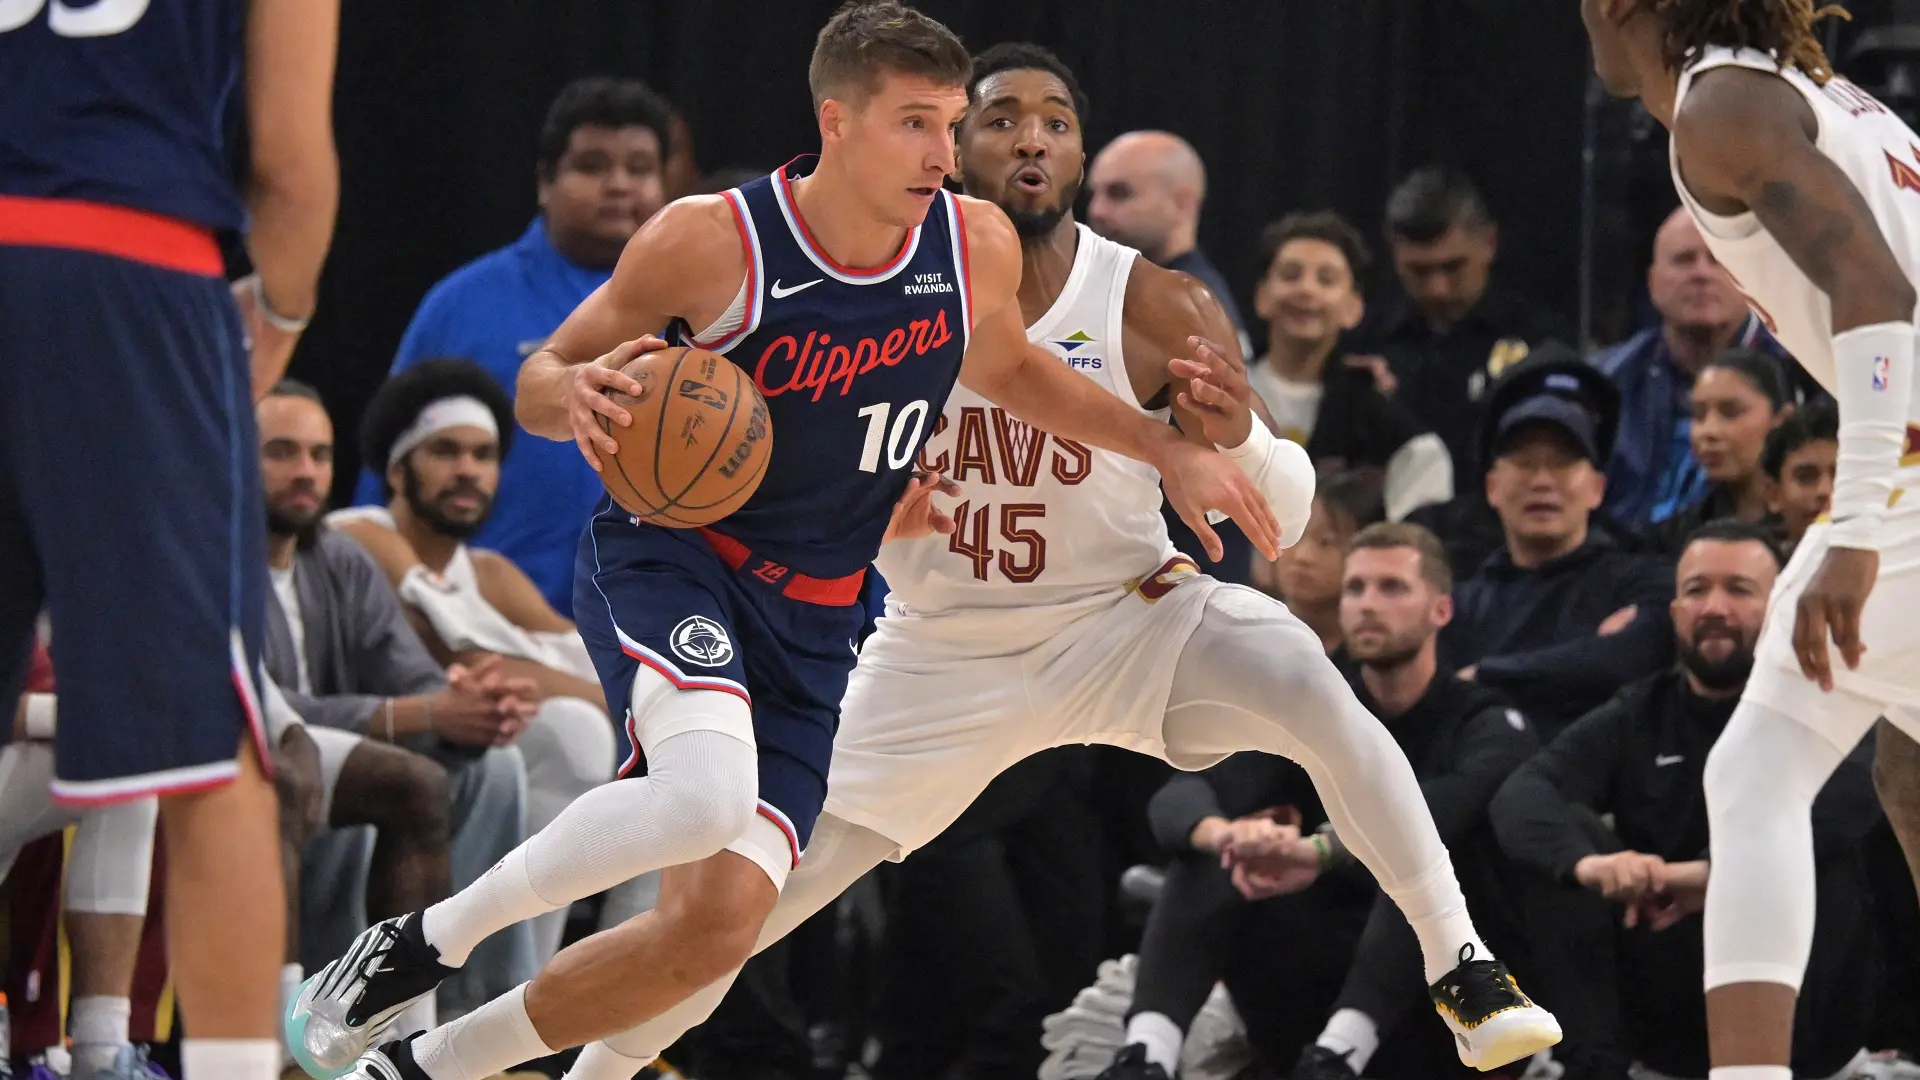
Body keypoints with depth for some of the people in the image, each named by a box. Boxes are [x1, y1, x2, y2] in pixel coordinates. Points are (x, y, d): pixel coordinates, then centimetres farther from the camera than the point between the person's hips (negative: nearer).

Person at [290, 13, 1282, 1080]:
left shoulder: (978, 247, -3)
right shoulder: (713, 241, -16)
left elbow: (1006, 366, 22)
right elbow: (539, 382, -5)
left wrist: (1171, 448, 17)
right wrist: (580, 392, -29)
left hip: (811, 621, 5)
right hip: (666, 553, -5)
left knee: (716, 926, -8)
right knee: (708, 795, -36)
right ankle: (423, 942, -16)